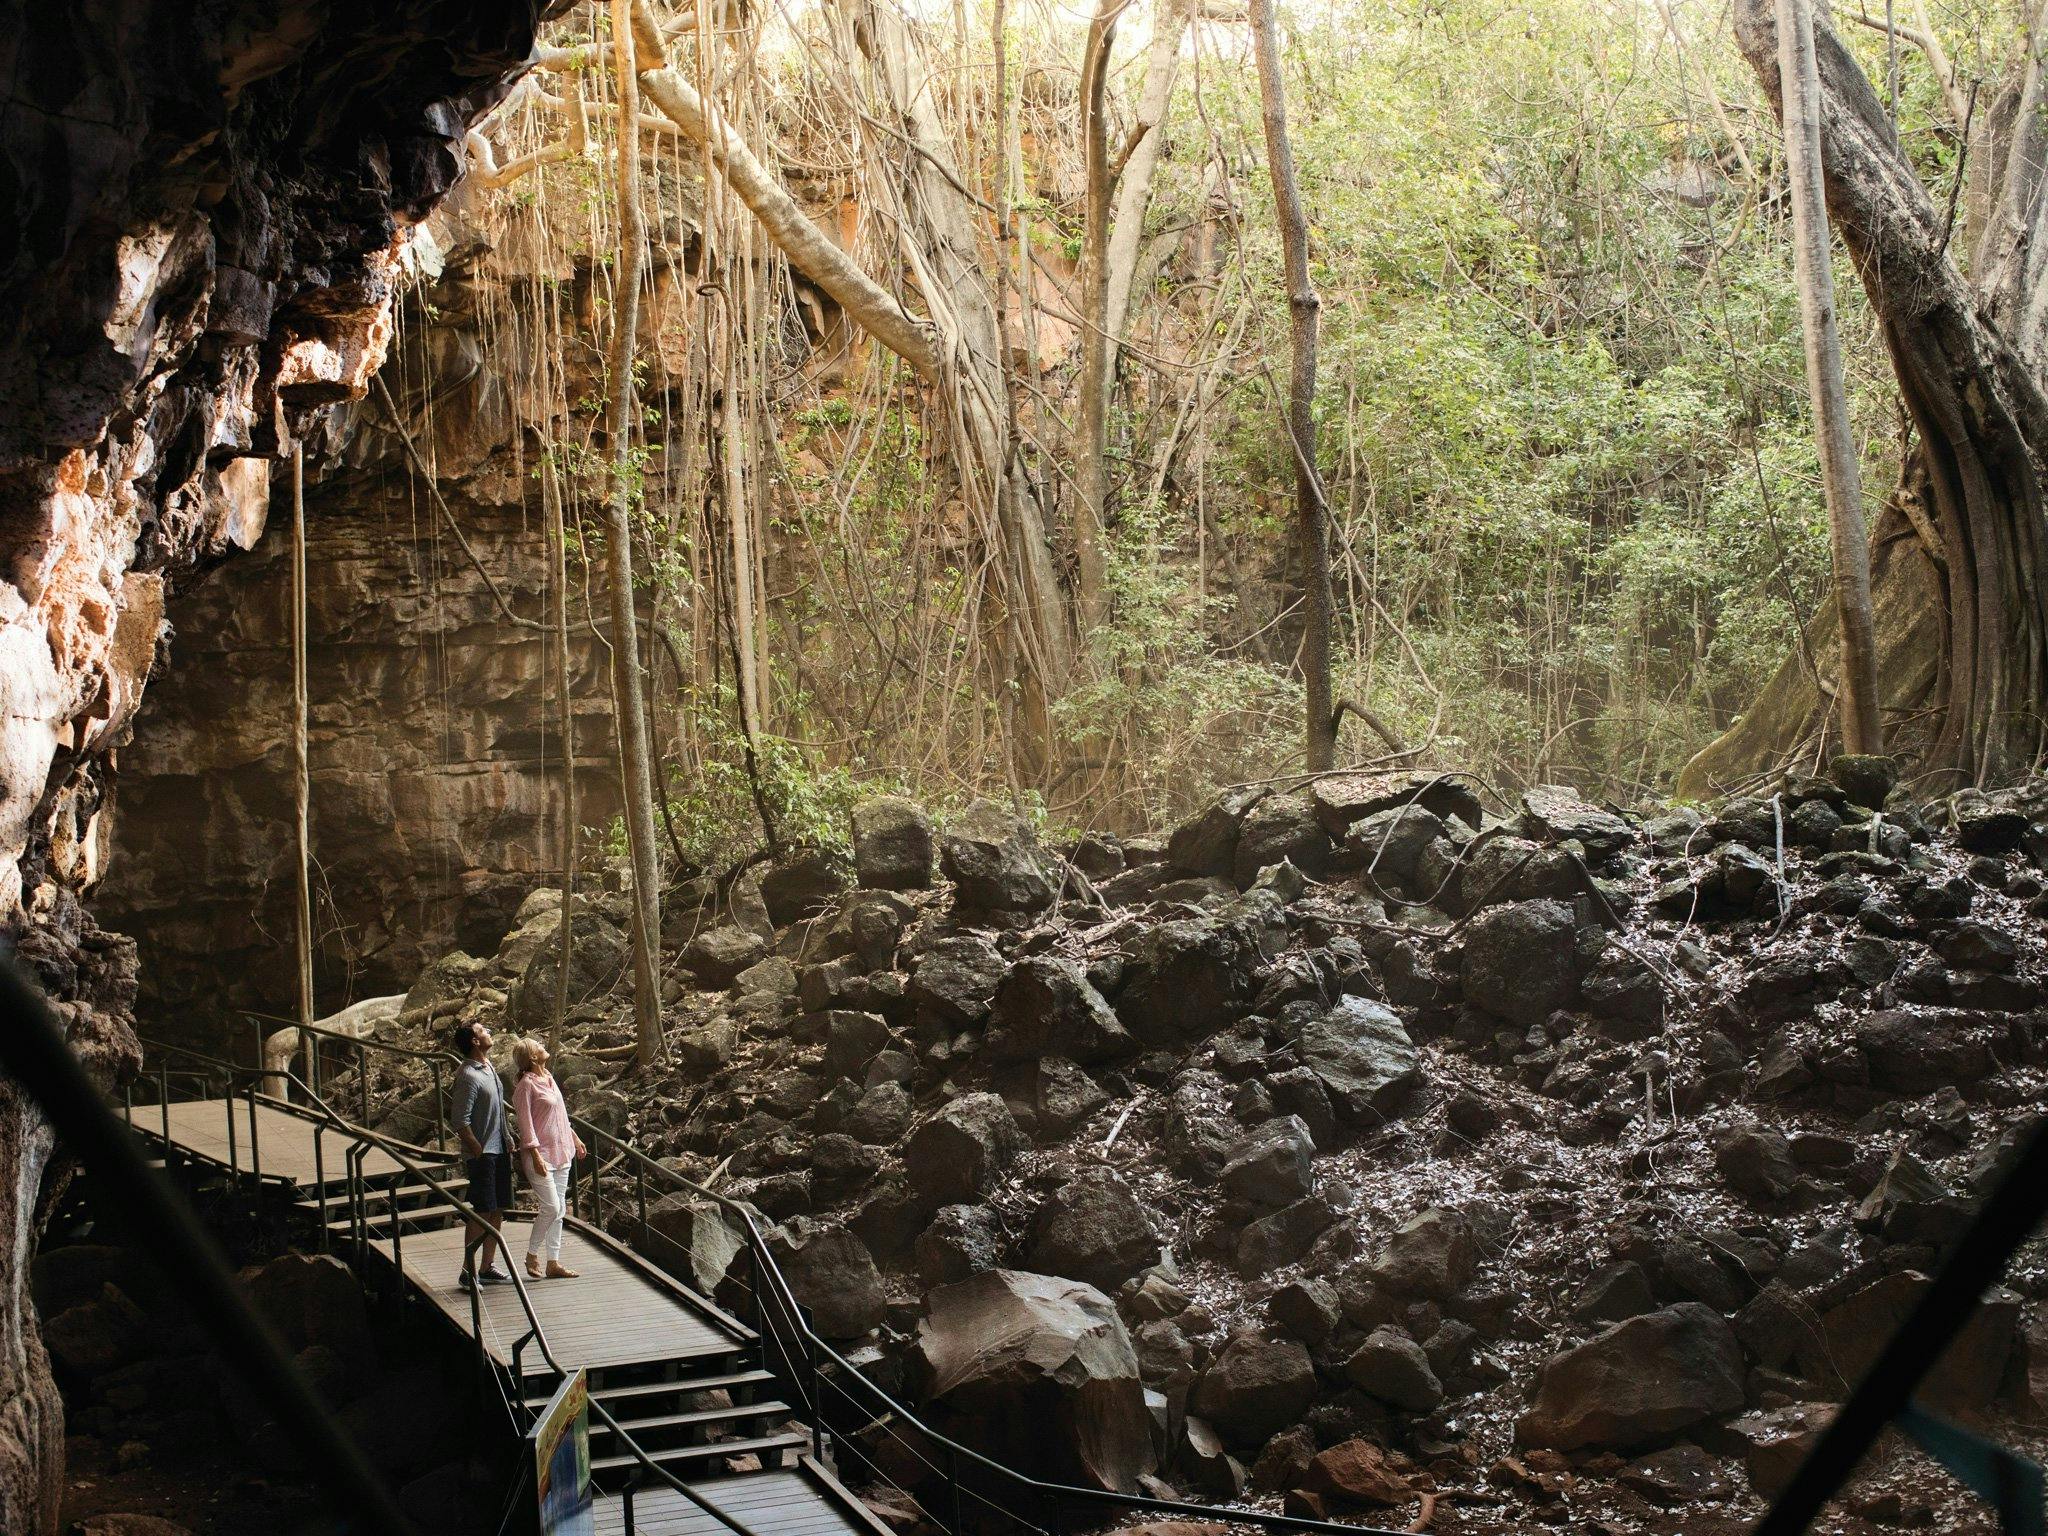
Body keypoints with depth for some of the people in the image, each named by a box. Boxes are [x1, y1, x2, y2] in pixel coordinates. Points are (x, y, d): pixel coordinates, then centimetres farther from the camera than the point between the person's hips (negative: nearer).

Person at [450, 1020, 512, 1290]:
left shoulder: (489, 1067, 11)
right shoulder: (468, 1076, -17)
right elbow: (461, 1123, -19)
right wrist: (479, 1152, -17)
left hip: (499, 1150, 9)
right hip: (482, 1153, -9)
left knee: (497, 1212, 12)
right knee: (481, 1212, -5)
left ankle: (487, 1268, 20)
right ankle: (467, 1272, 1)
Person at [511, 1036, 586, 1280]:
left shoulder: (548, 1078, 11)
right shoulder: (526, 1085, -13)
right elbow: (526, 1124, -16)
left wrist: (575, 1138, 26)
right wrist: (536, 1156, -21)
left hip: (561, 1152, 8)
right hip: (540, 1154, -8)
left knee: (559, 1210, 8)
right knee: (551, 1209, -11)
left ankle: (553, 1263, 13)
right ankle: (532, 1257, 7)